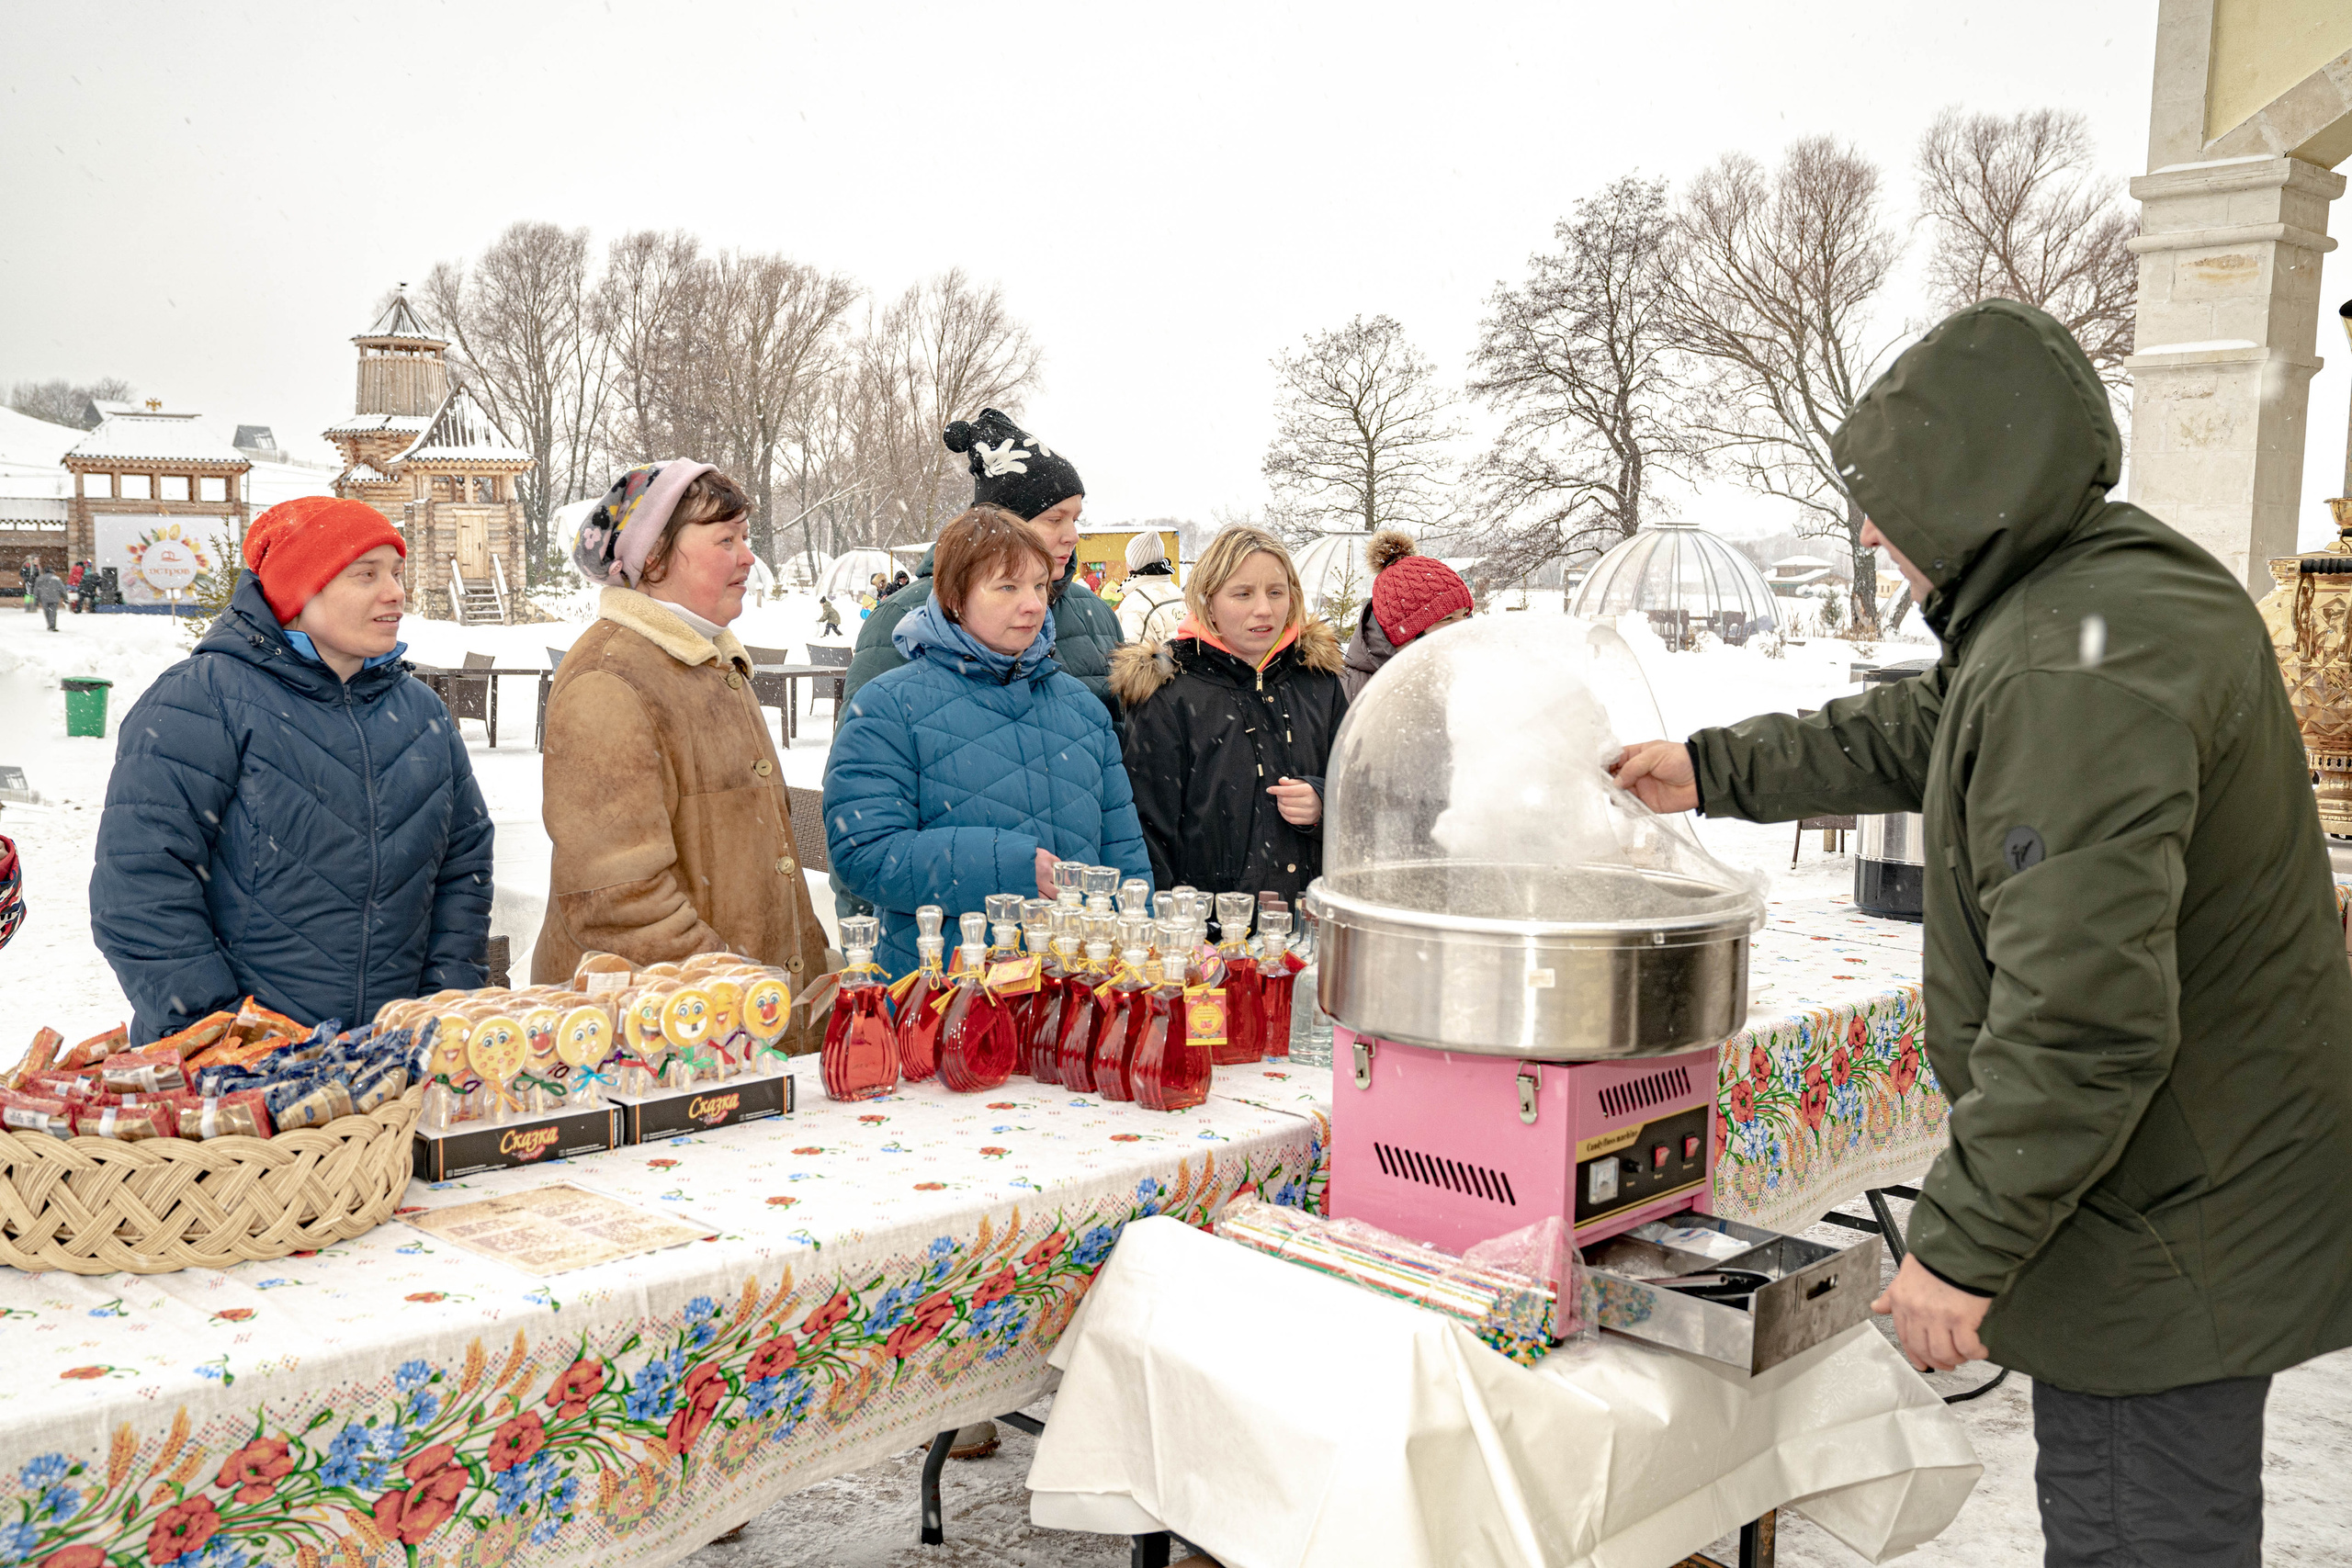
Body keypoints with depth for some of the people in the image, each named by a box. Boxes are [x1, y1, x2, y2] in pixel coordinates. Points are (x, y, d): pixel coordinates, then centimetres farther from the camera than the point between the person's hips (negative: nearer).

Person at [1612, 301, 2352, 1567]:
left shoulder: (2078, 667, -28)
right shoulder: (2114, 590, 8)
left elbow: (2083, 1016, -32)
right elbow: (1910, 738, 24)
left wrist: (1963, 1241, -24)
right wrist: (1714, 771, 28)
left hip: (2172, 1244, -10)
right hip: (2178, 1205, 10)